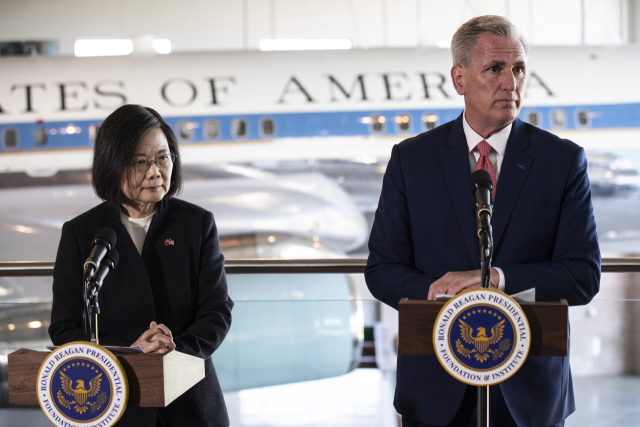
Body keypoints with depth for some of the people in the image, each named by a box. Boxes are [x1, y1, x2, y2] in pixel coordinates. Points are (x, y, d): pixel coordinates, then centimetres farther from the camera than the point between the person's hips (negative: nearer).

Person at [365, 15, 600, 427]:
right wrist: (438, 294, -20)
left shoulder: (563, 160, -1)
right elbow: (382, 270, 1)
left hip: (529, 389, 0)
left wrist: (498, 278, -20)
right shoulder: (411, 159, 2)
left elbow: (584, 275, -6)